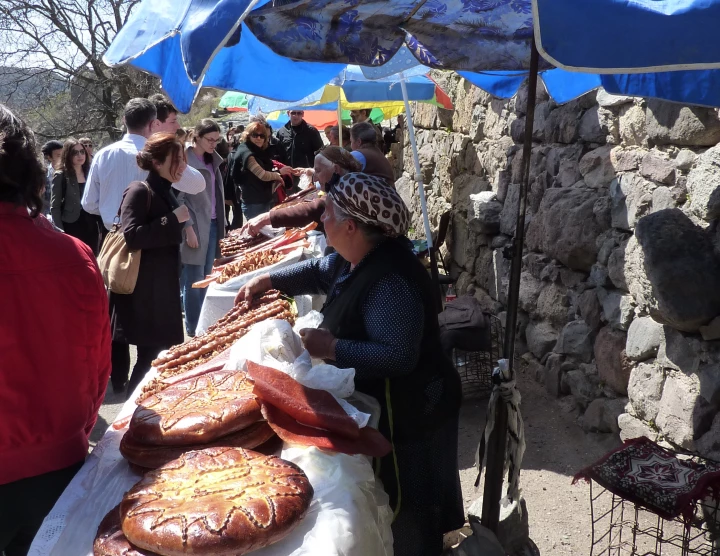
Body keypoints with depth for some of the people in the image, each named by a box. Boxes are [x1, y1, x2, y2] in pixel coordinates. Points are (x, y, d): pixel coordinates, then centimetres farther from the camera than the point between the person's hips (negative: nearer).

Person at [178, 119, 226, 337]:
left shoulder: (212, 160, 12)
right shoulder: (185, 160, -12)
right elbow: (179, 198, -14)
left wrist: (221, 224, 14)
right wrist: (189, 229, -17)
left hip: (212, 224, 8)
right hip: (195, 226, -8)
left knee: (206, 278, 12)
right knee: (194, 280, -2)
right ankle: (193, 328, 7)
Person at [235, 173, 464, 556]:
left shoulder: (390, 282, -32)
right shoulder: (357, 258, 0)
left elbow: (398, 356, -36)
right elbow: (318, 272, 18)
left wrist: (331, 348, -30)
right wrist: (269, 280, 8)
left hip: (406, 411, -10)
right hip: (379, 401, 10)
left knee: (405, 509, 10)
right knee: (388, 498, 28)